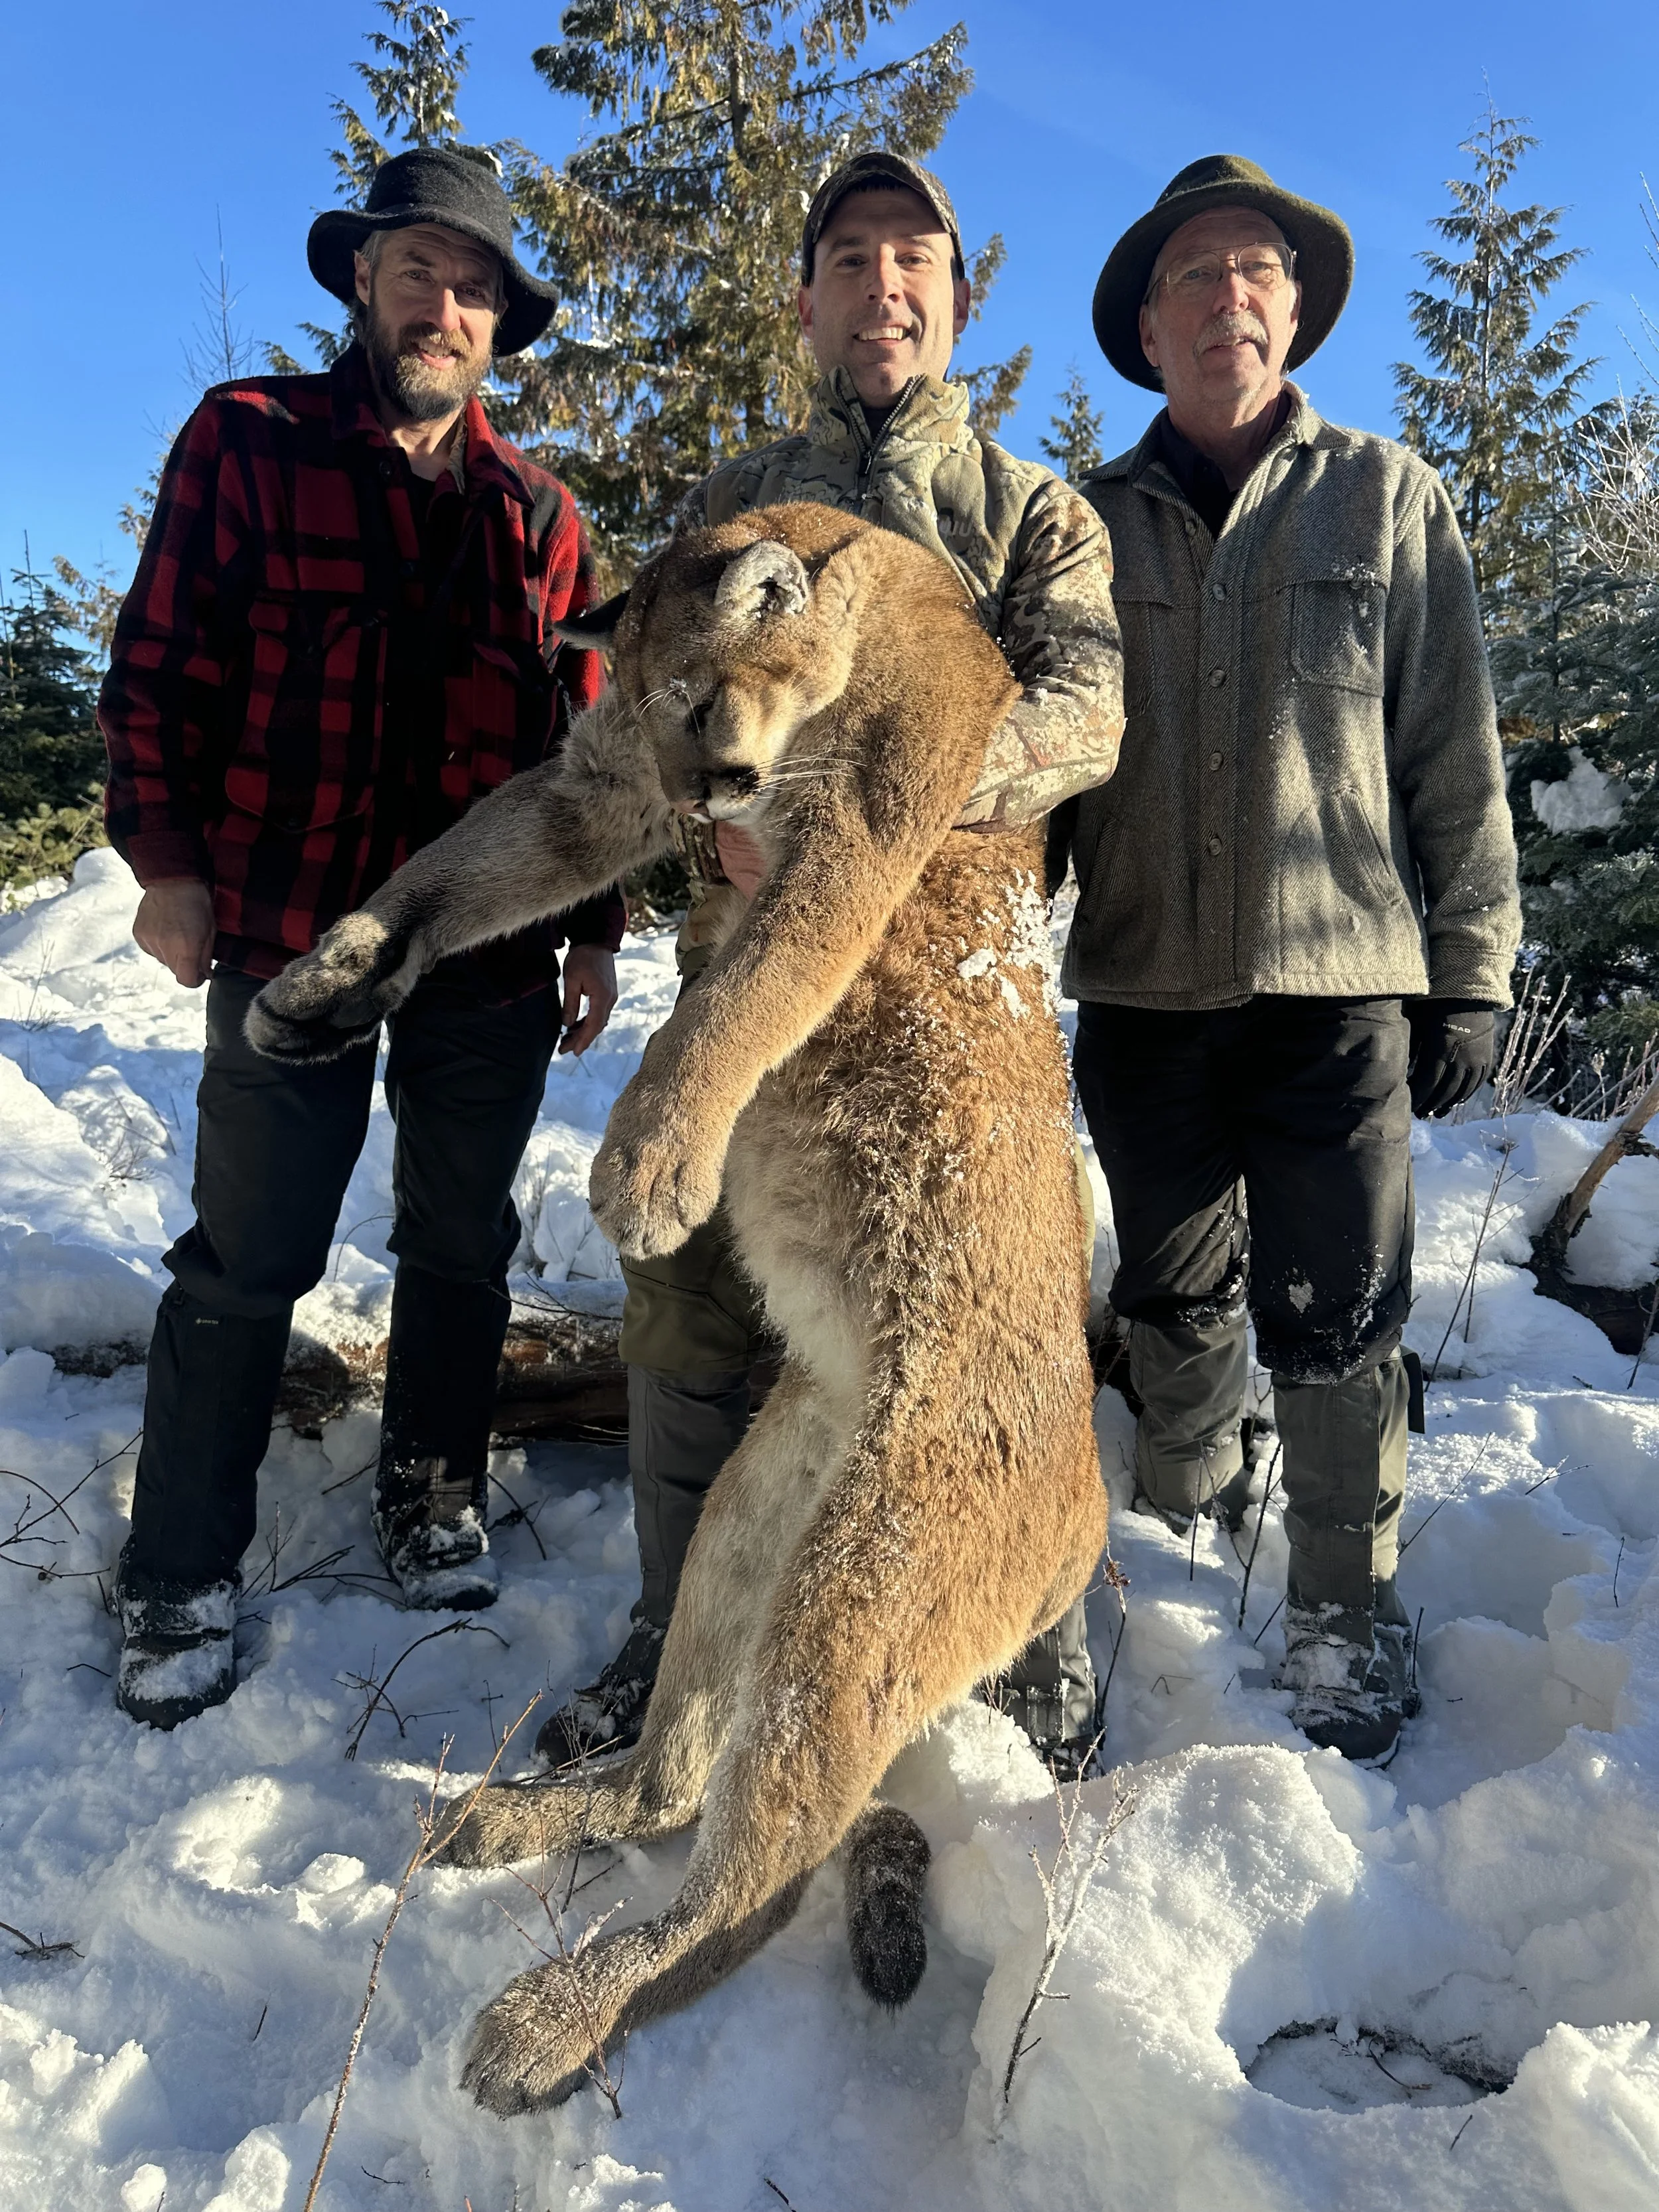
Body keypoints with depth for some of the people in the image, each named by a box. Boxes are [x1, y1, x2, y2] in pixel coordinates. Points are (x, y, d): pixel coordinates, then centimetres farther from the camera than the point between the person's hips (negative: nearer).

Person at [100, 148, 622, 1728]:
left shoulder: (538, 514, 12)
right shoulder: (248, 443, 5)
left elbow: (584, 740, 12)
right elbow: (159, 669, 2)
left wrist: (594, 931, 8)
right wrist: (167, 862, -7)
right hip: (288, 935, -3)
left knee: (463, 1243, 11)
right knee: (247, 1263, 3)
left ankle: (434, 1496, 30)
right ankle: (182, 1579, 16)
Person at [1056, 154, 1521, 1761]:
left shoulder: (1388, 499, 8)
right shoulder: (1093, 524, 11)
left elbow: (1455, 759, 5)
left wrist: (1469, 970, -1)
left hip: (1339, 984, -2)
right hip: (1141, 987, 2)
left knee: (1334, 1325, 2)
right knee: (1175, 1307, 14)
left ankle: (1344, 1614, 19)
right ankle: (1181, 1546, 33)